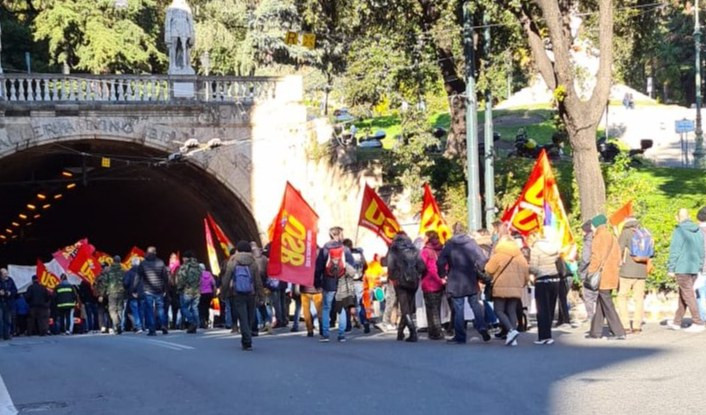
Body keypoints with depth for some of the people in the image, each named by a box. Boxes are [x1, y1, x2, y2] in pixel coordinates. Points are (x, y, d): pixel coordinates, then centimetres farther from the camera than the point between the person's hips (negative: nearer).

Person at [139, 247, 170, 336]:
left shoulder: (143, 264, -2)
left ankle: (152, 329, -3)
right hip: (159, 290, 2)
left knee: (150, 311, 1)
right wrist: (165, 289, 11)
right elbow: (166, 277, 4)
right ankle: (164, 326, 1)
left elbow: (138, 277, -3)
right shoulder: (161, 263, 3)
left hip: (148, 291, -2)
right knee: (161, 308, 12)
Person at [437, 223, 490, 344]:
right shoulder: (471, 243, -3)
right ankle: (483, 329, -2)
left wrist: (443, 275, 9)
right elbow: (482, 260, -8)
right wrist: (480, 274, 6)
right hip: (471, 281, 1)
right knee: (475, 305, 13)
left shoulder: (449, 245, -5)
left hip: (455, 283, -1)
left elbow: (440, 262, -7)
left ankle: (460, 336, 5)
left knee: (458, 309, 3)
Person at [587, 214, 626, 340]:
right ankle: (596, 332, 20)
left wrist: (590, 272, -12)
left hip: (603, 276, -9)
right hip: (612, 276, 9)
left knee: (607, 305, -6)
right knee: (600, 305, 15)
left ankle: (619, 333, -9)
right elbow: (617, 257, 16)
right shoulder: (612, 237, 14)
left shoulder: (600, 238, -12)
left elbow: (597, 257, -16)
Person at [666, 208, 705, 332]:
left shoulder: (679, 232, -12)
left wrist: (671, 268, -9)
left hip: (682, 268, -7)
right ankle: (677, 322, 22)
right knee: (683, 294, 15)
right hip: (694, 268, 7)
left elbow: (674, 251, -14)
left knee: (688, 295, -3)